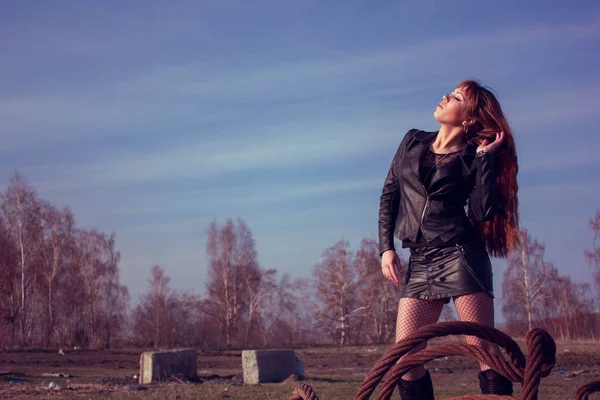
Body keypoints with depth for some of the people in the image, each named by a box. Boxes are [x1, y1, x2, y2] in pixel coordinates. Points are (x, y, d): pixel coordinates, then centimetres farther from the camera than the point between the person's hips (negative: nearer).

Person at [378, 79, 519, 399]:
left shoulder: (473, 157, 2)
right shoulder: (413, 142, 14)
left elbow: (482, 211, -12)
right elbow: (389, 195, 16)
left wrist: (484, 156, -9)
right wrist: (386, 248, 6)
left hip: (460, 256, -4)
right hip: (419, 262, 5)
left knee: (483, 349, -8)